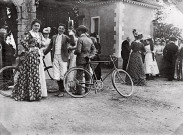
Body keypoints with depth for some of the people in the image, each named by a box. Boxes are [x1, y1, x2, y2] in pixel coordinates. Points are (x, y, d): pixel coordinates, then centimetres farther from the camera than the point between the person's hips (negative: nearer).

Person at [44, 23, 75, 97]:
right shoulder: (54, 37, 14)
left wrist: (71, 35, -19)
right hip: (55, 57, 4)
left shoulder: (65, 37, 2)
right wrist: (43, 53, 13)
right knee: (56, 76, 6)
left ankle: (62, 91, 9)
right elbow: (49, 47, 18)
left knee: (63, 75, -3)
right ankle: (60, 90, 19)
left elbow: (73, 44, -12)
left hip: (63, 57, -4)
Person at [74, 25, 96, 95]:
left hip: (81, 59, -7)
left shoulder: (80, 39, -12)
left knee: (79, 75, -2)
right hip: (87, 59, 7)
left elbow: (78, 50, -19)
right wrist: (90, 56, 2)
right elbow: (94, 49, 9)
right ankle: (87, 90, 19)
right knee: (87, 75, 12)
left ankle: (79, 91, 0)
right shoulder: (89, 39, 11)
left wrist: (74, 52, 1)